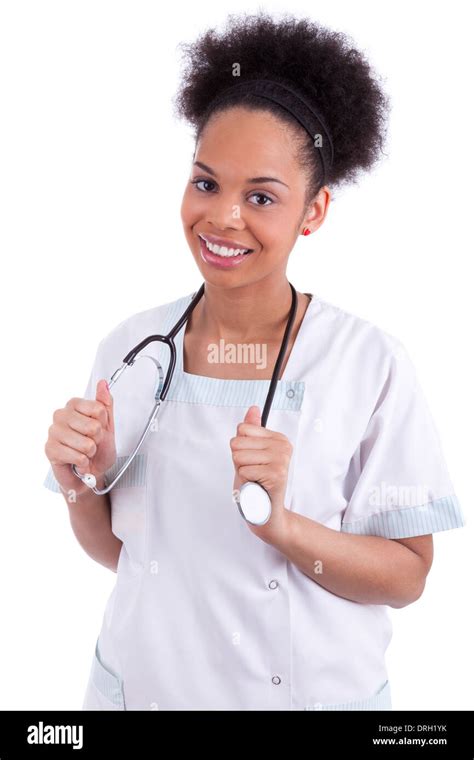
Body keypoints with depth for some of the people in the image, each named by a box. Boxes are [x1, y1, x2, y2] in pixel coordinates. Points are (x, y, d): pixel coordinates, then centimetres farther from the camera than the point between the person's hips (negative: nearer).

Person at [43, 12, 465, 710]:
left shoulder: (371, 363, -17)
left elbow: (407, 578, -13)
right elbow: (114, 549, 1)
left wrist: (281, 525, -28)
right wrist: (83, 486, -18)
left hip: (311, 689, -2)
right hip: (145, 680, 3)